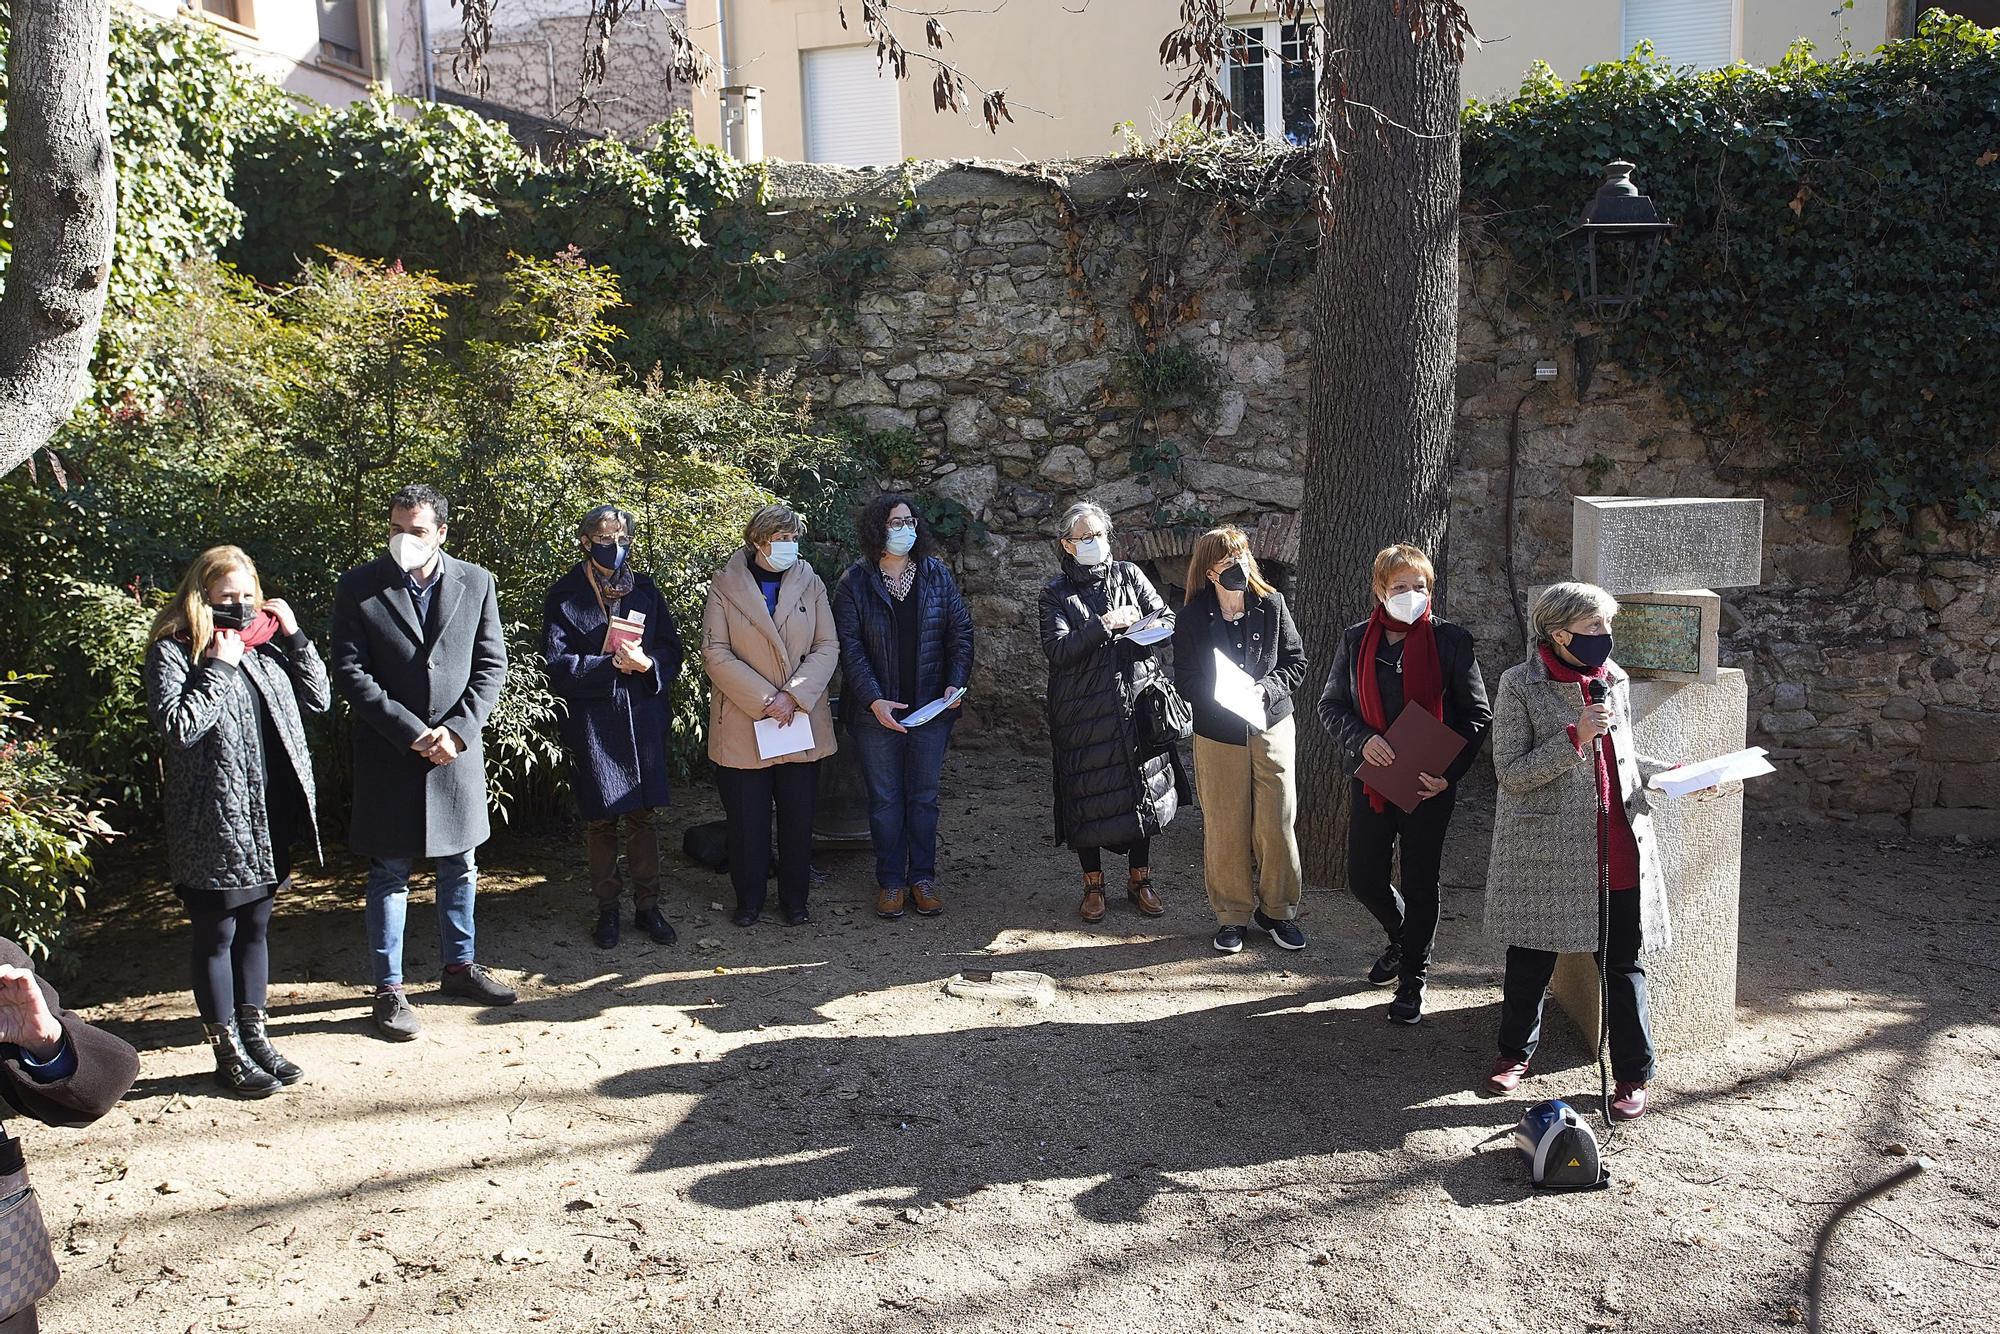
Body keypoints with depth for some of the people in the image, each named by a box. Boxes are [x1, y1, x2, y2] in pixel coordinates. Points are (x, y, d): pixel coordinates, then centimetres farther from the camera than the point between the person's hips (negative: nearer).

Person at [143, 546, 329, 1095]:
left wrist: (294, 634, 0)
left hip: (270, 817, 6)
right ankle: (228, 1053, 17)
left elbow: (318, 699, 8)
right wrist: (220, 666, -18)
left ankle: (254, 1037, 29)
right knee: (217, 936, 7)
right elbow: (177, 725, -20)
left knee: (256, 927, 16)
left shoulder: (264, 643, 9)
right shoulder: (173, 651, -8)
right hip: (214, 825, -6)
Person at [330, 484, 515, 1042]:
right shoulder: (358, 588, -6)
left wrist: (456, 730, -11)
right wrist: (413, 733, -15)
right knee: (390, 874, 5)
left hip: (457, 747, 3)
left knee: (460, 865, 14)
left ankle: (459, 965, 31)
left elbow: (491, 663, 1)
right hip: (388, 754, -3)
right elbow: (350, 673, -9)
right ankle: (389, 988, 16)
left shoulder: (476, 583, 1)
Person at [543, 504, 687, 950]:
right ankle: (607, 909, 20)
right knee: (600, 820, 7)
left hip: (644, 719, 2)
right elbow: (557, 663, -9)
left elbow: (671, 649, 5)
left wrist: (646, 664, -15)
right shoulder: (563, 596, -2)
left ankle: (647, 906, 19)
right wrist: (611, 665, -19)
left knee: (643, 816, 8)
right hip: (592, 724, -2)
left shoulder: (645, 590, 8)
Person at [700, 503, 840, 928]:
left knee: (798, 815, 8)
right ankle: (749, 900, 21)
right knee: (747, 817, 5)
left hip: (802, 719, 2)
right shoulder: (725, 585, -2)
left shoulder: (809, 582, 5)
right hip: (743, 723, -2)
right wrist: (765, 699, -15)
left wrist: (794, 696, -13)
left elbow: (828, 647, 0)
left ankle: (795, 899, 23)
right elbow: (715, 653, -8)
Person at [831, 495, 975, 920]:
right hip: (877, 710, -2)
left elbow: (961, 631, 4)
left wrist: (956, 683, -9)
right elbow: (849, 646, -9)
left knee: (924, 796, 10)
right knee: (885, 799, 7)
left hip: (932, 706, 2)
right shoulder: (855, 582, -5)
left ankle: (923, 878, 22)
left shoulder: (937, 574, 3)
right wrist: (874, 700, -19)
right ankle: (890, 881, 19)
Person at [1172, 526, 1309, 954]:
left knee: (1277, 824, 3)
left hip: (1271, 727, 1)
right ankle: (1232, 915, 21)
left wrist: (1266, 688, -15)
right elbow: (1186, 682, -2)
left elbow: (1296, 662, 2)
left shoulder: (1272, 606, -3)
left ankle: (1277, 910, 21)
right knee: (1224, 827, 6)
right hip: (1218, 735, -1)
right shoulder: (1192, 619, -5)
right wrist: (1220, 697, -20)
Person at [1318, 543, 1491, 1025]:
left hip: (1430, 785, -2)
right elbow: (1331, 704, 6)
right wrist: (1362, 740, -14)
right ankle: (1402, 938, 41)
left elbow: (1478, 714, -3)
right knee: (1364, 879, 9)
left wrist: (1448, 772, -14)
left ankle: (1413, 978, 25)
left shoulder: (1450, 639, -5)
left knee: (1421, 883, 7)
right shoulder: (1356, 640, 2)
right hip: (1370, 780, 3)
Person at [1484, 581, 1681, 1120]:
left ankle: (1633, 1074, 22)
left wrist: (1669, 773, 4)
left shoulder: (1614, 680, 7)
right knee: (1532, 958, 11)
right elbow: (1511, 773, -14)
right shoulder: (1520, 686, -10)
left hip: (1619, 843, 4)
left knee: (1622, 960, 9)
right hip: (1546, 847, -4)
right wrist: (1575, 738, -22)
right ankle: (1516, 1051, 33)